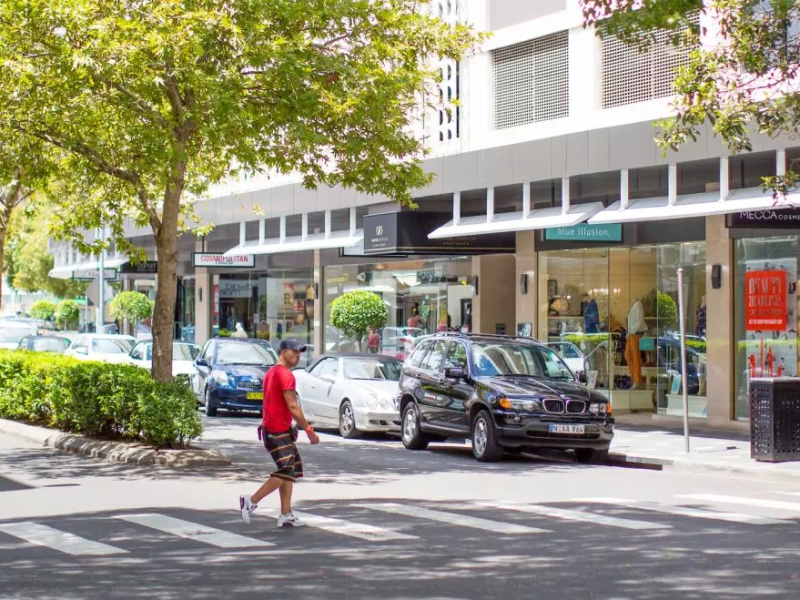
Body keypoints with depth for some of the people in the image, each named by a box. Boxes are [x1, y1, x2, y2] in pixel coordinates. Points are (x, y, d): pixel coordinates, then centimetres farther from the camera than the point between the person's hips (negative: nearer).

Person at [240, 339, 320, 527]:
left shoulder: (272, 372, 17)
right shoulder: (285, 374, -14)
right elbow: (293, 407, -18)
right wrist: (309, 430, -15)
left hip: (270, 428, 10)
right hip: (279, 431, -10)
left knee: (292, 470, 11)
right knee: (286, 472, -10)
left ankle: (286, 515, 9)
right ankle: (251, 502, -7)